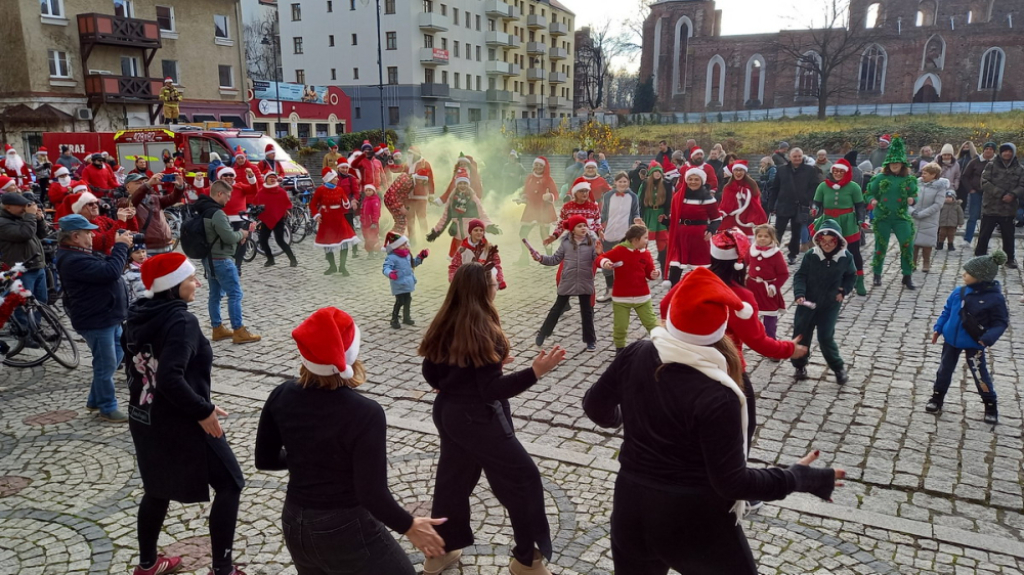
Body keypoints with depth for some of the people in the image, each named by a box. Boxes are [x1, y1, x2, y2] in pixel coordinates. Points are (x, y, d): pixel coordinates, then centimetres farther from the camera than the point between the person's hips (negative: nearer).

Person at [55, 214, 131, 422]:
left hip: (107, 316, 11)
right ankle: (108, 408, 14)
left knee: (117, 356, 21)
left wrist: (123, 247, 0)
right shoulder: (74, 260, -23)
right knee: (106, 365, 0)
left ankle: (95, 401, 33)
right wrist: (120, 246, -20)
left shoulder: (82, 254, 11)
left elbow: (108, 265, 17)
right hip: (96, 320, -11)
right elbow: (111, 271, -32)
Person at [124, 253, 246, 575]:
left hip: (144, 419, 9)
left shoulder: (138, 316, 4)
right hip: (180, 425, -8)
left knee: (159, 489, 26)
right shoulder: (181, 320, -23)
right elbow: (170, 378, -32)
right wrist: (203, 410, -23)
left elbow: (135, 367, 13)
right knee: (230, 485, 6)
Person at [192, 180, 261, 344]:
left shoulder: (202, 210, 10)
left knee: (215, 294, 14)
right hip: (221, 260, -10)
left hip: (209, 258, 10)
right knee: (235, 294, -5)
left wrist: (237, 235, 5)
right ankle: (239, 332, -3)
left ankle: (218, 329, 22)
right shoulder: (217, 213, -22)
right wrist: (241, 234, -5)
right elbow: (229, 237, -24)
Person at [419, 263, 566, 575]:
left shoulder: (444, 324, 0)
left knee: (453, 477, 23)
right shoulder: (482, 330, -23)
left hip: (448, 412, 8)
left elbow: (431, 374, 8)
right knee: (524, 481, 7)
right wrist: (536, 371, -30)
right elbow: (492, 390, -23)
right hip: (478, 419, -8)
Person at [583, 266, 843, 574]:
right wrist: (801, 477, -9)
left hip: (631, 507, 5)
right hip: (694, 521, -4)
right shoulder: (716, 396, -26)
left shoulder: (635, 355, -12)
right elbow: (731, 482, -21)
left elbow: (596, 406, 4)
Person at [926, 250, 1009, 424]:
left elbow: (1001, 323, -11)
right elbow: (947, 311, 8)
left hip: (974, 344, -4)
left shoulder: (994, 298, -17)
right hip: (951, 339, 4)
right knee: (945, 369, 15)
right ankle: (937, 397, 31)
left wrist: (988, 338, -25)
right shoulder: (959, 292, -5)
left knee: (980, 374, 5)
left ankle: (990, 404, 23)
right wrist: (938, 328, 2)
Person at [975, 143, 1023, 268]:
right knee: (984, 235, 5)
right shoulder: (991, 166, 0)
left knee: (1008, 236, 10)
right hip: (990, 207, -1)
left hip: (1009, 209, 2)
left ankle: (1009, 258, 23)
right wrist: (1001, 194, -18)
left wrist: (1013, 194, -21)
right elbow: (985, 183, -9)